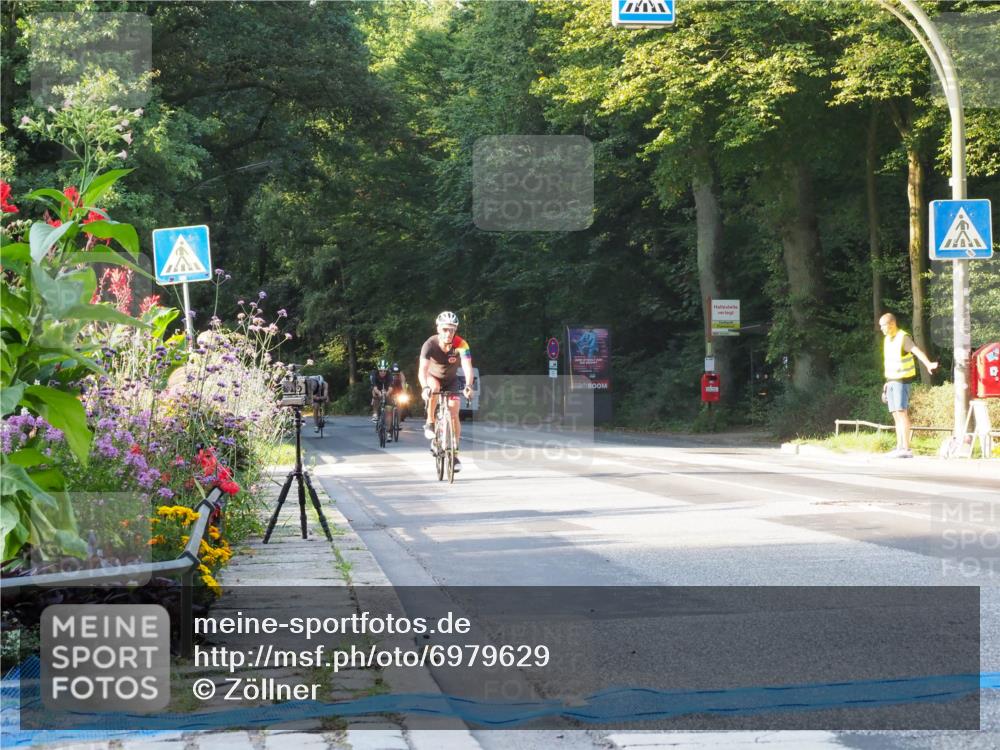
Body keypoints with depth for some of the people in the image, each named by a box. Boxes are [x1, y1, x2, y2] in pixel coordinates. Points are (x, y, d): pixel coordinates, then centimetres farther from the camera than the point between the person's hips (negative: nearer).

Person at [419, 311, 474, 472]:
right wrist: (425, 388, -59)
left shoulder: (461, 344, -30)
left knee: (454, 413, -11)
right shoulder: (430, 344, -32)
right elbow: (423, 370, -41)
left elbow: (467, 367, -41)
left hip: (451, 380, 1)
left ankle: (454, 454, 0)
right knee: (434, 387, -36)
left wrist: (468, 386, -60)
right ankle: (430, 422, -17)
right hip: (433, 377, -1)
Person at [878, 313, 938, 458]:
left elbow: (917, 351, -27)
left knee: (902, 413, -13)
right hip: (891, 381, 8)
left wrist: (928, 364, -44)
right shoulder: (887, 340, 14)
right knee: (896, 414, 7)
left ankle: (906, 449, -15)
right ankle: (900, 447, 8)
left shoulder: (903, 338, -12)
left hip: (902, 380, -8)